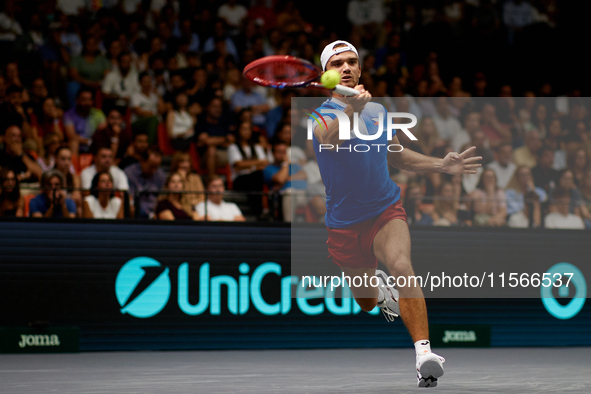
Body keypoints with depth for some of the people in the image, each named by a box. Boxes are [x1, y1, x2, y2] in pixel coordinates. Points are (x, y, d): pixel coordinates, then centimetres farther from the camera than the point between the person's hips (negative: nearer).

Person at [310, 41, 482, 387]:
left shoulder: (378, 110, 6)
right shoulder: (323, 115, -11)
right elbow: (329, 138, -37)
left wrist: (442, 165, 10)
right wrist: (353, 109, -57)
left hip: (386, 212, 1)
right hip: (345, 224, -1)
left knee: (402, 266, -31)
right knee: (367, 304, 15)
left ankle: (424, 353, -39)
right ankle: (377, 284, 54)